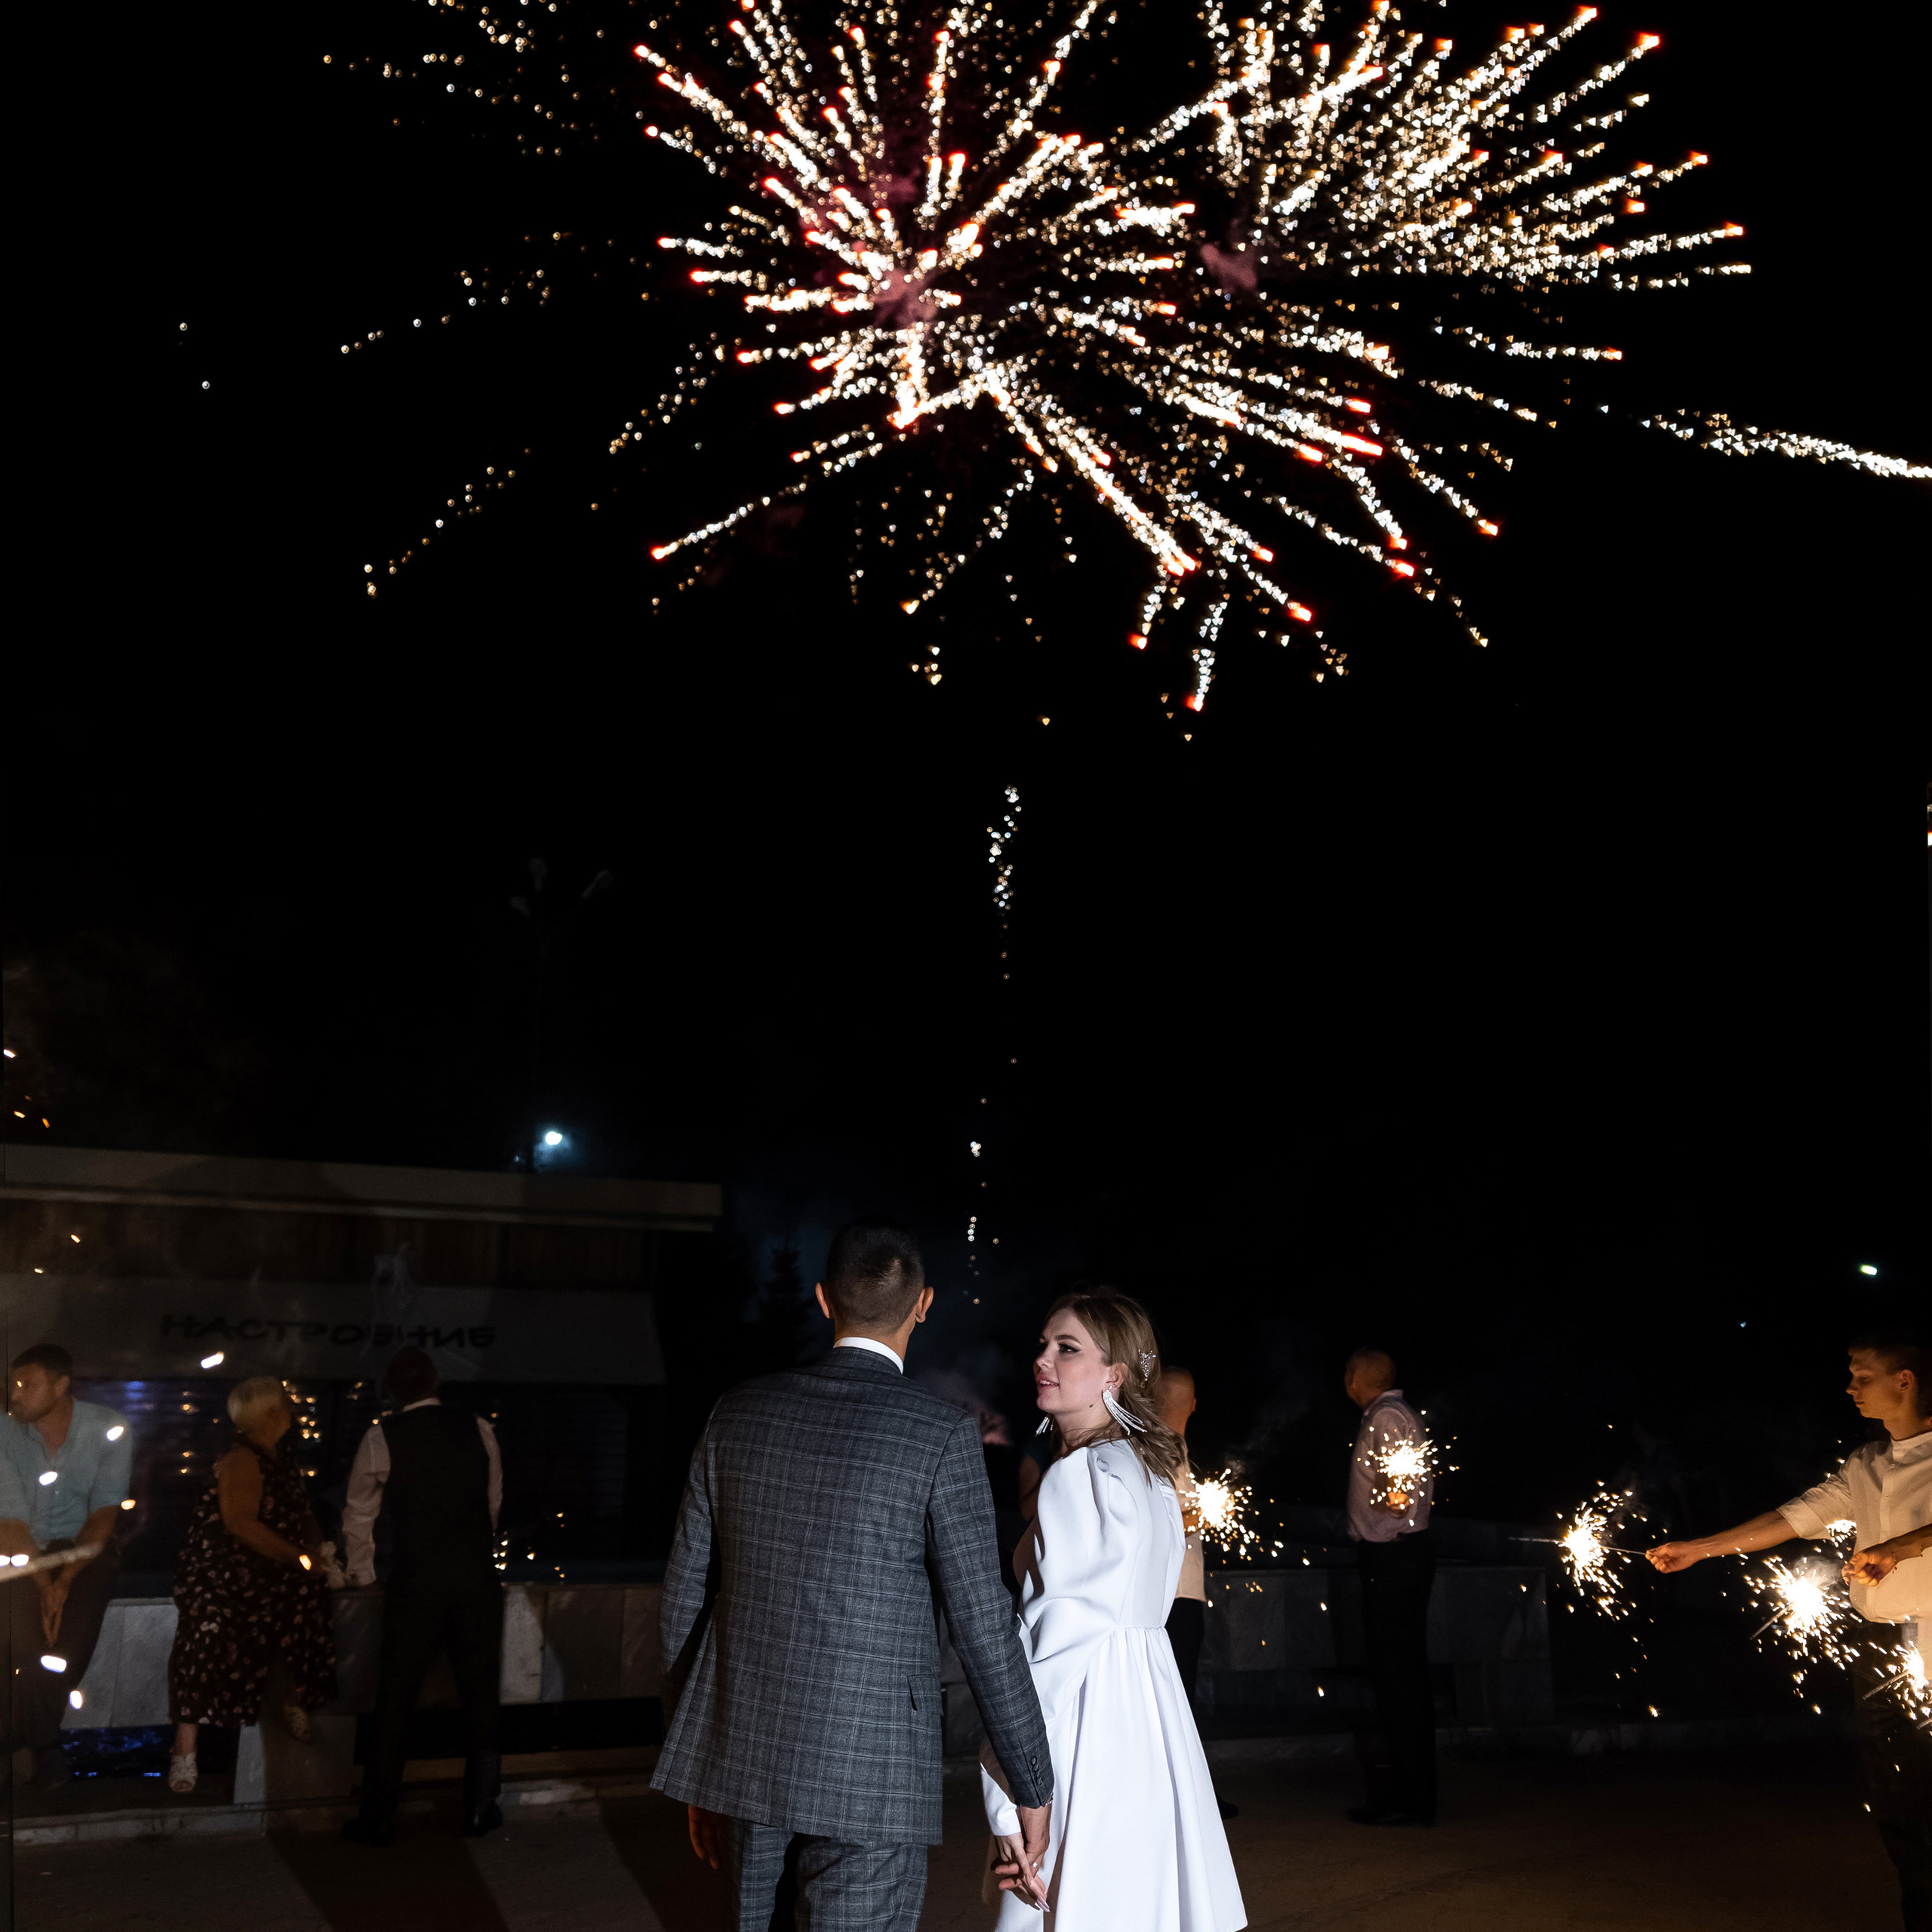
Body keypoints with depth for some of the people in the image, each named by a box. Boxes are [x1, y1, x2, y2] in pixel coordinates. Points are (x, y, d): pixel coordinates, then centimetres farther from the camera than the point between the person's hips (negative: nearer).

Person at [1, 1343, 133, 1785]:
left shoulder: (108, 1430, -10)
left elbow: (105, 1512, -11)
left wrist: (64, 1581, -21)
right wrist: (43, 1585, -22)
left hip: (85, 1548, -1)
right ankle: (44, 1747, 2)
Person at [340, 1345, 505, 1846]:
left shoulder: (381, 1439, -1)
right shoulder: (479, 1430, 5)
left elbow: (358, 1516, 9)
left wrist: (362, 1574, 25)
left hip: (417, 1580, -2)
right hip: (479, 1578, 2)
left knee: (396, 1698, 9)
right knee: (481, 1692, 13)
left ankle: (379, 1818, 14)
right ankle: (480, 1809, 19)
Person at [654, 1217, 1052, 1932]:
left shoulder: (738, 1413, 2)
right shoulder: (942, 1435, -11)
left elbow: (685, 1593, 7)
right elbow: (983, 1627, -9)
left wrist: (697, 1771, 18)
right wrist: (1032, 1786, 3)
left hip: (741, 1758, 5)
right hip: (869, 1774, -5)